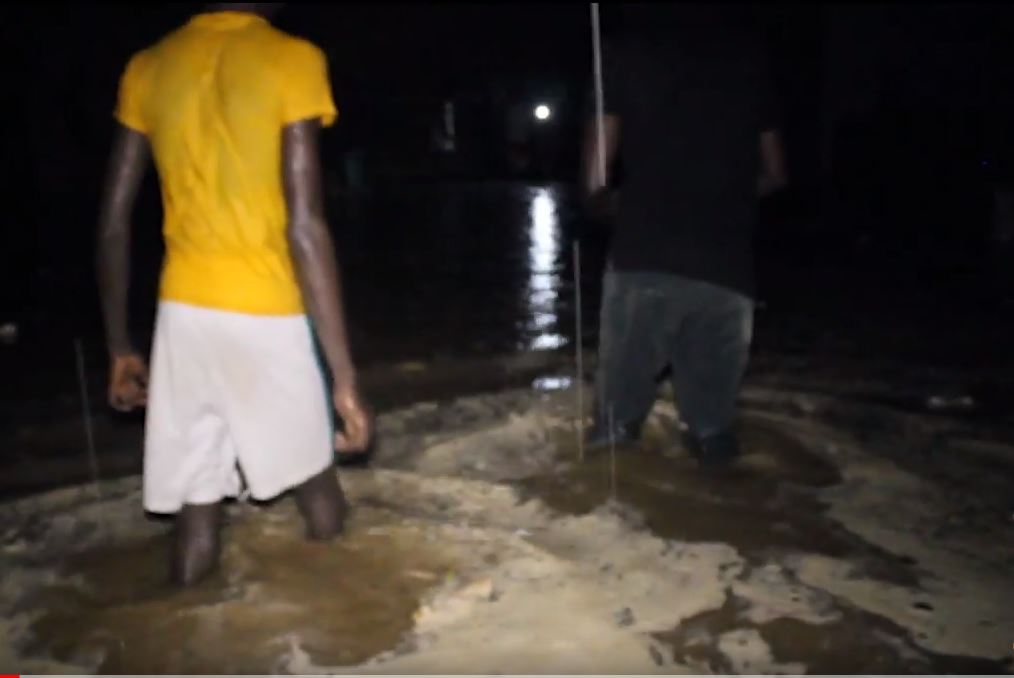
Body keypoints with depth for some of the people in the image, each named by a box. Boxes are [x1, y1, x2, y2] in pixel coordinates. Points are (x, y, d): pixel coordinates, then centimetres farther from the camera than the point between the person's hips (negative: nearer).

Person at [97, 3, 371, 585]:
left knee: (195, 509, 10)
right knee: (316, 485, 14)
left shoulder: (148, 68, 8)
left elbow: (114, 218, 7)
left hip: (183, 312, 5)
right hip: (266, 314, -4)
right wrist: (345, 375, -16)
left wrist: (119, 346, 16)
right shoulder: (292, 61, -8)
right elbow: (305, 226, -17)